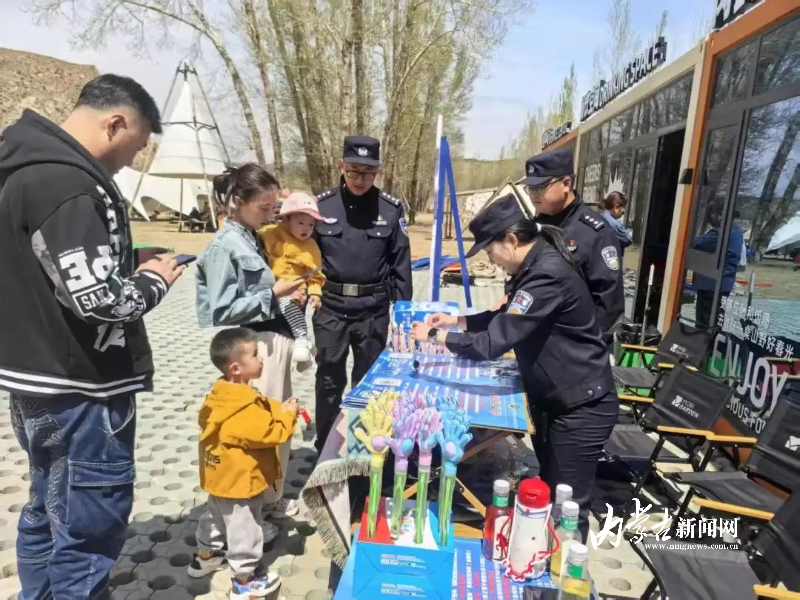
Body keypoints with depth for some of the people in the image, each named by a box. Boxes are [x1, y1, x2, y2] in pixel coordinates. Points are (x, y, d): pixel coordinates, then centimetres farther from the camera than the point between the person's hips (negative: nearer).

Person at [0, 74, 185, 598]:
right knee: (90, 528, 4)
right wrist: (153, 280, -7)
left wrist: (134, 268, 6)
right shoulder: (66, 184, -22)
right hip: (80, 390, -11)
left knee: (51, 514, 24)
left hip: (47, 381, 11)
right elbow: (98, 299, -26)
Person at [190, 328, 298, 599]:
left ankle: (205, 556, 50)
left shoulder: (220, 394, -4)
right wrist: (287, 415, -14)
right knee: (244, 530, 9)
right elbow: (272, 433, -29)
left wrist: (276, 409, -3)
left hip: (221, 477, 9)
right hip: (240, 481, -9)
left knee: (216, 516, 29)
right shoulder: (245, 409, -33)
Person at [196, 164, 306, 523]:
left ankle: (272, 498, 36)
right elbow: (222, 311, -18)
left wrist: (287, 294, 1)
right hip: (256, 347, -9)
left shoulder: (253, 238, 11)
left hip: (276, 340, 9)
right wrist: (273, 294, -17)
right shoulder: (224, 245, -14)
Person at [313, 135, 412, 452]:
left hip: (374, 310, 0)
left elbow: (401, 263, 1)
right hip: (331, 308, 0)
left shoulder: (391, 209, -2)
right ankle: (325, 448, 28)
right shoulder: (321, 205, -3)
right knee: (329, 380, 11)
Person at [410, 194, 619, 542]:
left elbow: (495, 342, -30)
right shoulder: (534, 267, 4)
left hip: (581, 407, -10)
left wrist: (435, 337, -18)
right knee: (549, 494, 23)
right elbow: (506, 319, 19)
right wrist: (457, 321, 7)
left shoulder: (549, 274, -28)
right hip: (551, 399, 10)